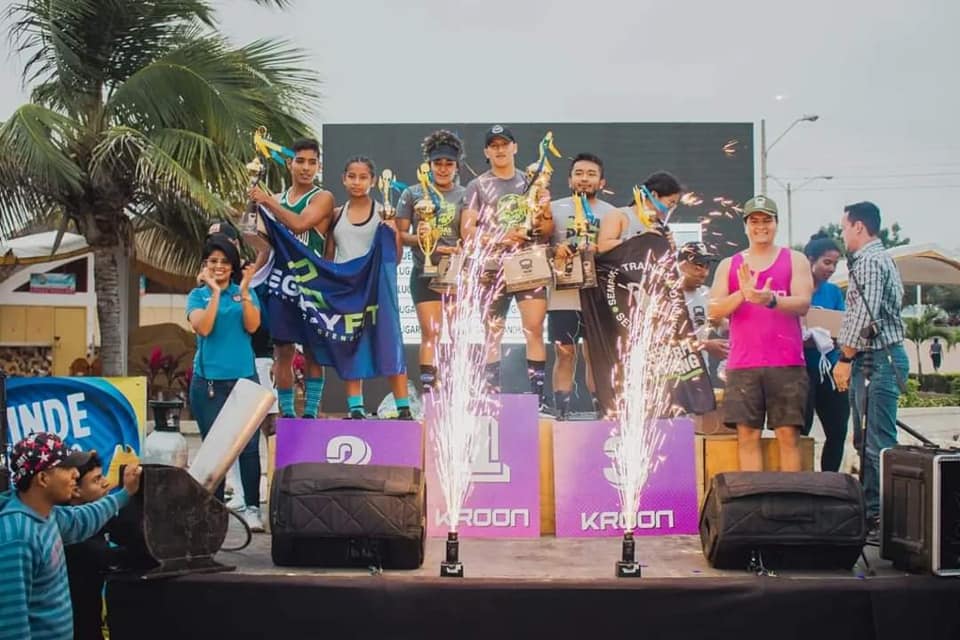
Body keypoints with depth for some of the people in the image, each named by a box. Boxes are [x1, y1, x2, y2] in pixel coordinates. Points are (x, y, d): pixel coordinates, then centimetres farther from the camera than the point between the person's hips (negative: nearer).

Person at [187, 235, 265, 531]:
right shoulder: (198, 296, 7)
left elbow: (252, 326, -5)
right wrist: (215, 292, -13)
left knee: (249, 445, -4)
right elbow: (203, 328, -10)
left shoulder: (245, 293, 10)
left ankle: (252, 508, 3)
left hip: (244, 378, 1)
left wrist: (244, 291, -13)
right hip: (208, 380, 0)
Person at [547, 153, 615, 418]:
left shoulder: (611, 213, 9)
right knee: (564, 354, 0)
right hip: (563, 294, 0)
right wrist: (553, 250, -14)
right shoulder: (555, 209, 8)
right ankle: (561, 414, 4)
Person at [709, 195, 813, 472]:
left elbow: (803, 304, -4)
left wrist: (770, 299, -24)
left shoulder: (795, 260, 10)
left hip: (786, 363, -1)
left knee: (788, 435, -2)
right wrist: (743, 294, -15)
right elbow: (715, 312, 4)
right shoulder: (729, 265, 14)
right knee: (747, 435, -2)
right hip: (742, 365, 1)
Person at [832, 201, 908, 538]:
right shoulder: (879, 259, 21)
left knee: (878, 444, -10)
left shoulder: (869, 262, -12)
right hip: (881, 358, 11)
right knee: (869, 442, 12)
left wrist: (845, 358, -16)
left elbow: (865, 317, -20)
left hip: (877, 359, -11)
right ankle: (873, 512, 17)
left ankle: (884, 517, -10)